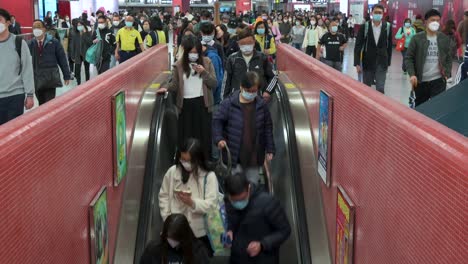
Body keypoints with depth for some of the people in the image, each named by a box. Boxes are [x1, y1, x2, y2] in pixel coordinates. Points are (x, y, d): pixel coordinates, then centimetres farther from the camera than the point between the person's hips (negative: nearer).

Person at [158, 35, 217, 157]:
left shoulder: (207, 62, 1)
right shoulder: (178, 65, 0)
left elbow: (214, 84, -2)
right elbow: (175, 85, -1)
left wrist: (204, 72, -16)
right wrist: (167, 89, -22)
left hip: (202, 103, 1)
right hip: (186, 104, 0)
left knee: (204, 135, 8)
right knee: (186, 136, 4)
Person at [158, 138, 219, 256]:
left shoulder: (209, 176, -16)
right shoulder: (172, 171, -7)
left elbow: (212, 204, -19)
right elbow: (163, 195, 1)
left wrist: (192, 203, -35)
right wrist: (167, 218, -6)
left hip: (200, 232, -2)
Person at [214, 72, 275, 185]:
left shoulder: (262, 105, 0)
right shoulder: (229, 103, -9)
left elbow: (268, 127, 8)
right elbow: (217, 121, -2)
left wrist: (270, 149, 7)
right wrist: (219, 138, -17)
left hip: (254, 154, 3)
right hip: (234, 154, -3)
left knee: (253, 183, 13)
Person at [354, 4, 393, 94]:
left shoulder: (388, 27, -2)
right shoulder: (364, 27, -6)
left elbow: (390, 45, 6)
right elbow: (358, 46, -5)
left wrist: (388, 62, 7)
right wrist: (357, 63, -10)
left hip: (382, 63, 0)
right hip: (367, 63, 0)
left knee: (380, 89, -7)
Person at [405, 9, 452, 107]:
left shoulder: (445, 39, 6)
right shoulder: (417, 38, -3)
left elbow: (448, 59, 12)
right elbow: (408, 58, -3)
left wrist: (447, 74, -2)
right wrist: (412, 74, -16)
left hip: (438, 80, 1)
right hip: (420, 81, 0)